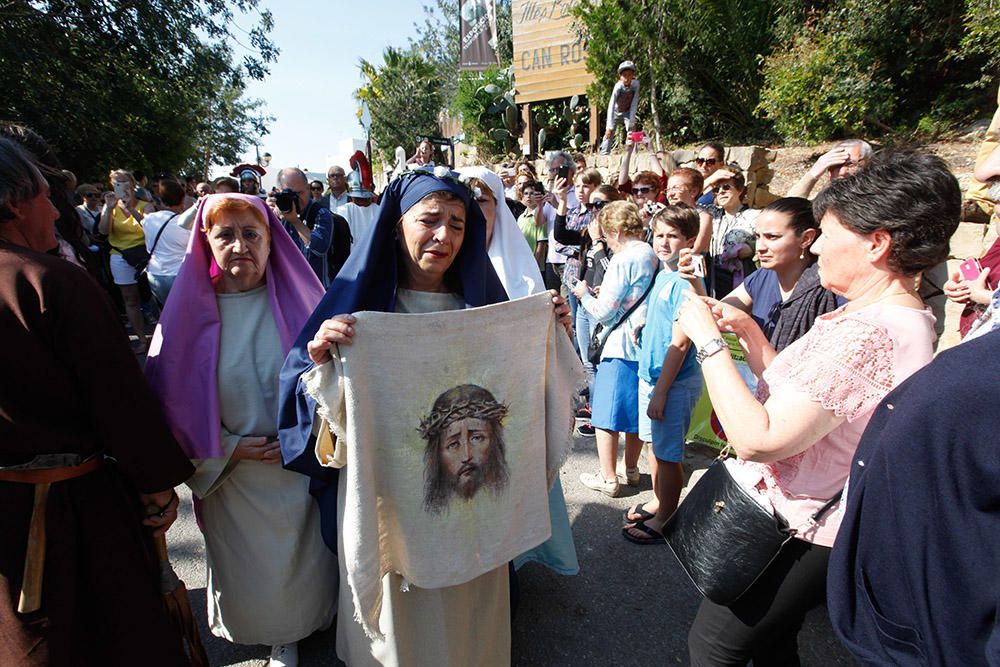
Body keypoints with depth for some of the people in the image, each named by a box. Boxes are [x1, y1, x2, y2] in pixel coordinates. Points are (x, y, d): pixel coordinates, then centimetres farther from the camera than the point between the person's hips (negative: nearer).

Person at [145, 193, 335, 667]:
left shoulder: (297, 302, -8)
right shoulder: (189, 312, -8)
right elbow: (174, 401, -2)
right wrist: (228, 448, -11)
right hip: (231, 473, 0)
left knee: (303, 559, 18)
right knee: (250, 567, 19)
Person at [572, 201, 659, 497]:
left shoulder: (622, 261, -16)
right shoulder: (653, 256, 7)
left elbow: (604, 313, -16)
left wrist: (585, 295, 2)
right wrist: (605, 293, 15)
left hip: (620, 348, -8)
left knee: (606, 415, 5)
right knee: (636, 410, 19)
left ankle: (608, 478, 13)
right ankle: (632, 470, 32)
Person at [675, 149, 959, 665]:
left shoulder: (866, 335, -30)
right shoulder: (902, 321, 6)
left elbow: (759, 439, -33)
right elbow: (793, 397, 9)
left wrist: (708, 340, -25)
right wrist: (748, 331, 1)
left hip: (788, 537, -10)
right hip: (806, 525, 10)